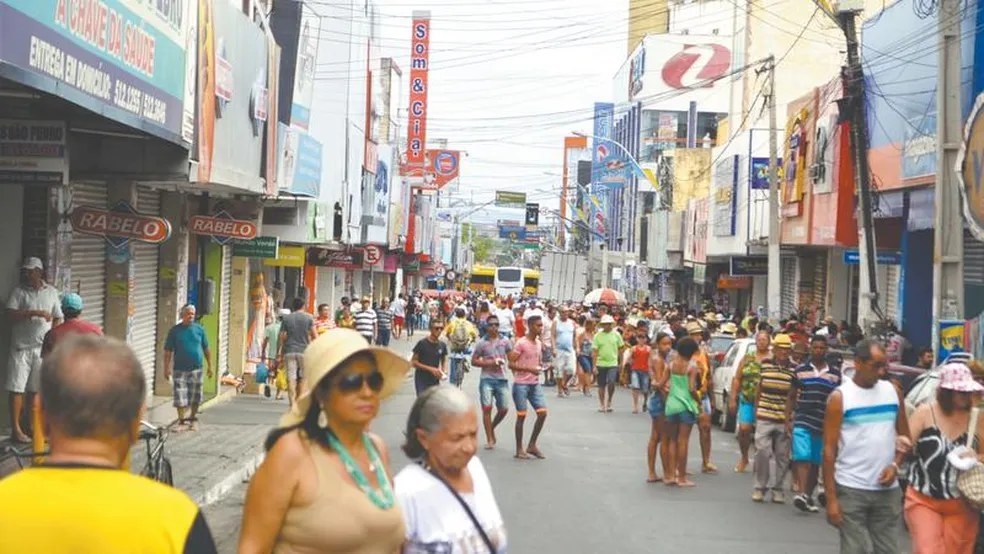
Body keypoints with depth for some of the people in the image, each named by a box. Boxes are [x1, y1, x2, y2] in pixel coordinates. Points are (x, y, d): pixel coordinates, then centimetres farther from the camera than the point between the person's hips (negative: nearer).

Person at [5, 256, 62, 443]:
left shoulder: (51, 292, 6)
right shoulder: (19, 291, -3)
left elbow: (57, 319, 9)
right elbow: (10, 315, -15)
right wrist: (35, 312, -22)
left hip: (42, 348, 3)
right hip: (21, 348, -3)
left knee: (35, 388, 8)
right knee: (17, 388, -4)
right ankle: (16, 429, -1)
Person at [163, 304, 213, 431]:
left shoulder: (199, 329, 5)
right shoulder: (175, 330, 0)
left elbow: (206, 349, 10)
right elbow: (168, 351, 0)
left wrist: (209, 366, 8)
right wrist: (166, 368, -5)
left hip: (196, 368, 2)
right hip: (180, 369, -2)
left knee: (195, 397, 8)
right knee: (180, 396, -3)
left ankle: (193, 418, 24)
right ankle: (181, 421, 7)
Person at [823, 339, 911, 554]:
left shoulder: (893, 391, 7)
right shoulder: (840, 397, -6)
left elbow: (905, 437, 15)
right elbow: (829, 450, -7)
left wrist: (895, 465, -5)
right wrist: (831, 498, -11)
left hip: (887, 489, 4)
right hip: (851, 490, -4)